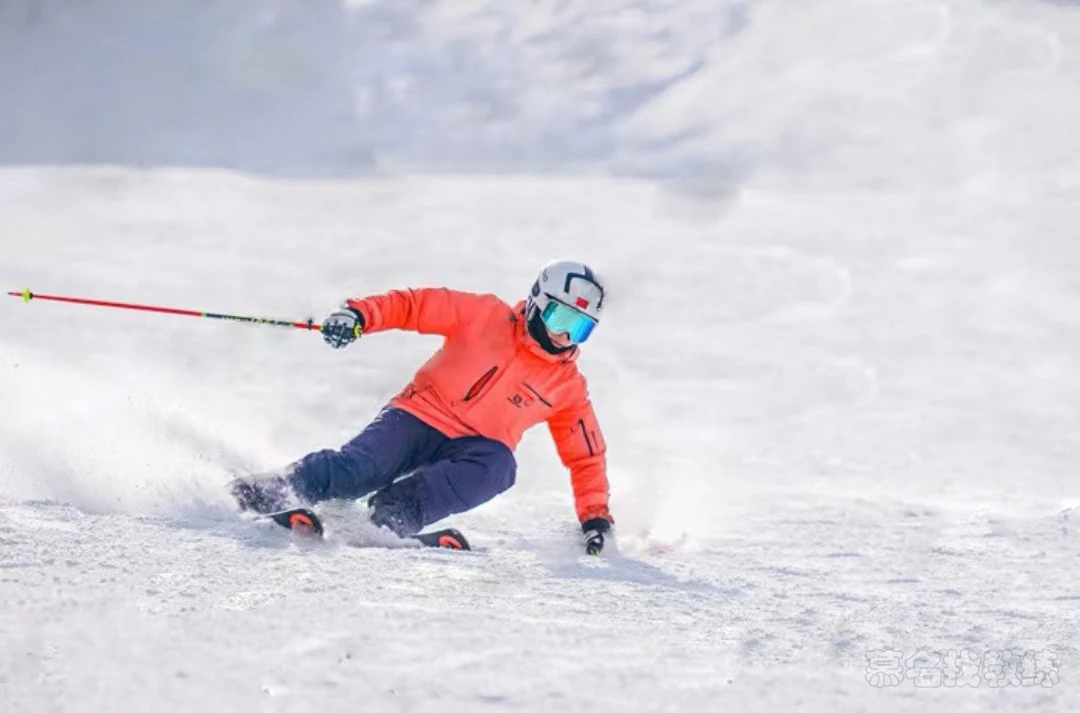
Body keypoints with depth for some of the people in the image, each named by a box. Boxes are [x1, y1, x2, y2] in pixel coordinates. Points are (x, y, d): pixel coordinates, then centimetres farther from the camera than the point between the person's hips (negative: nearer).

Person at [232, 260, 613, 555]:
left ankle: (397, 512, -41)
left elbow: (587, 456, 14)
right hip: (420, 415, -1)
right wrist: (359, 315, -19)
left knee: (498, 465, -34)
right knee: (360, 465, -28)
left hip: (468, 449, 1)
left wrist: (595, 516, 5)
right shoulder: (487, 316, -1)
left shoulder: (567, 386, 7)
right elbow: (414, 305, -3)